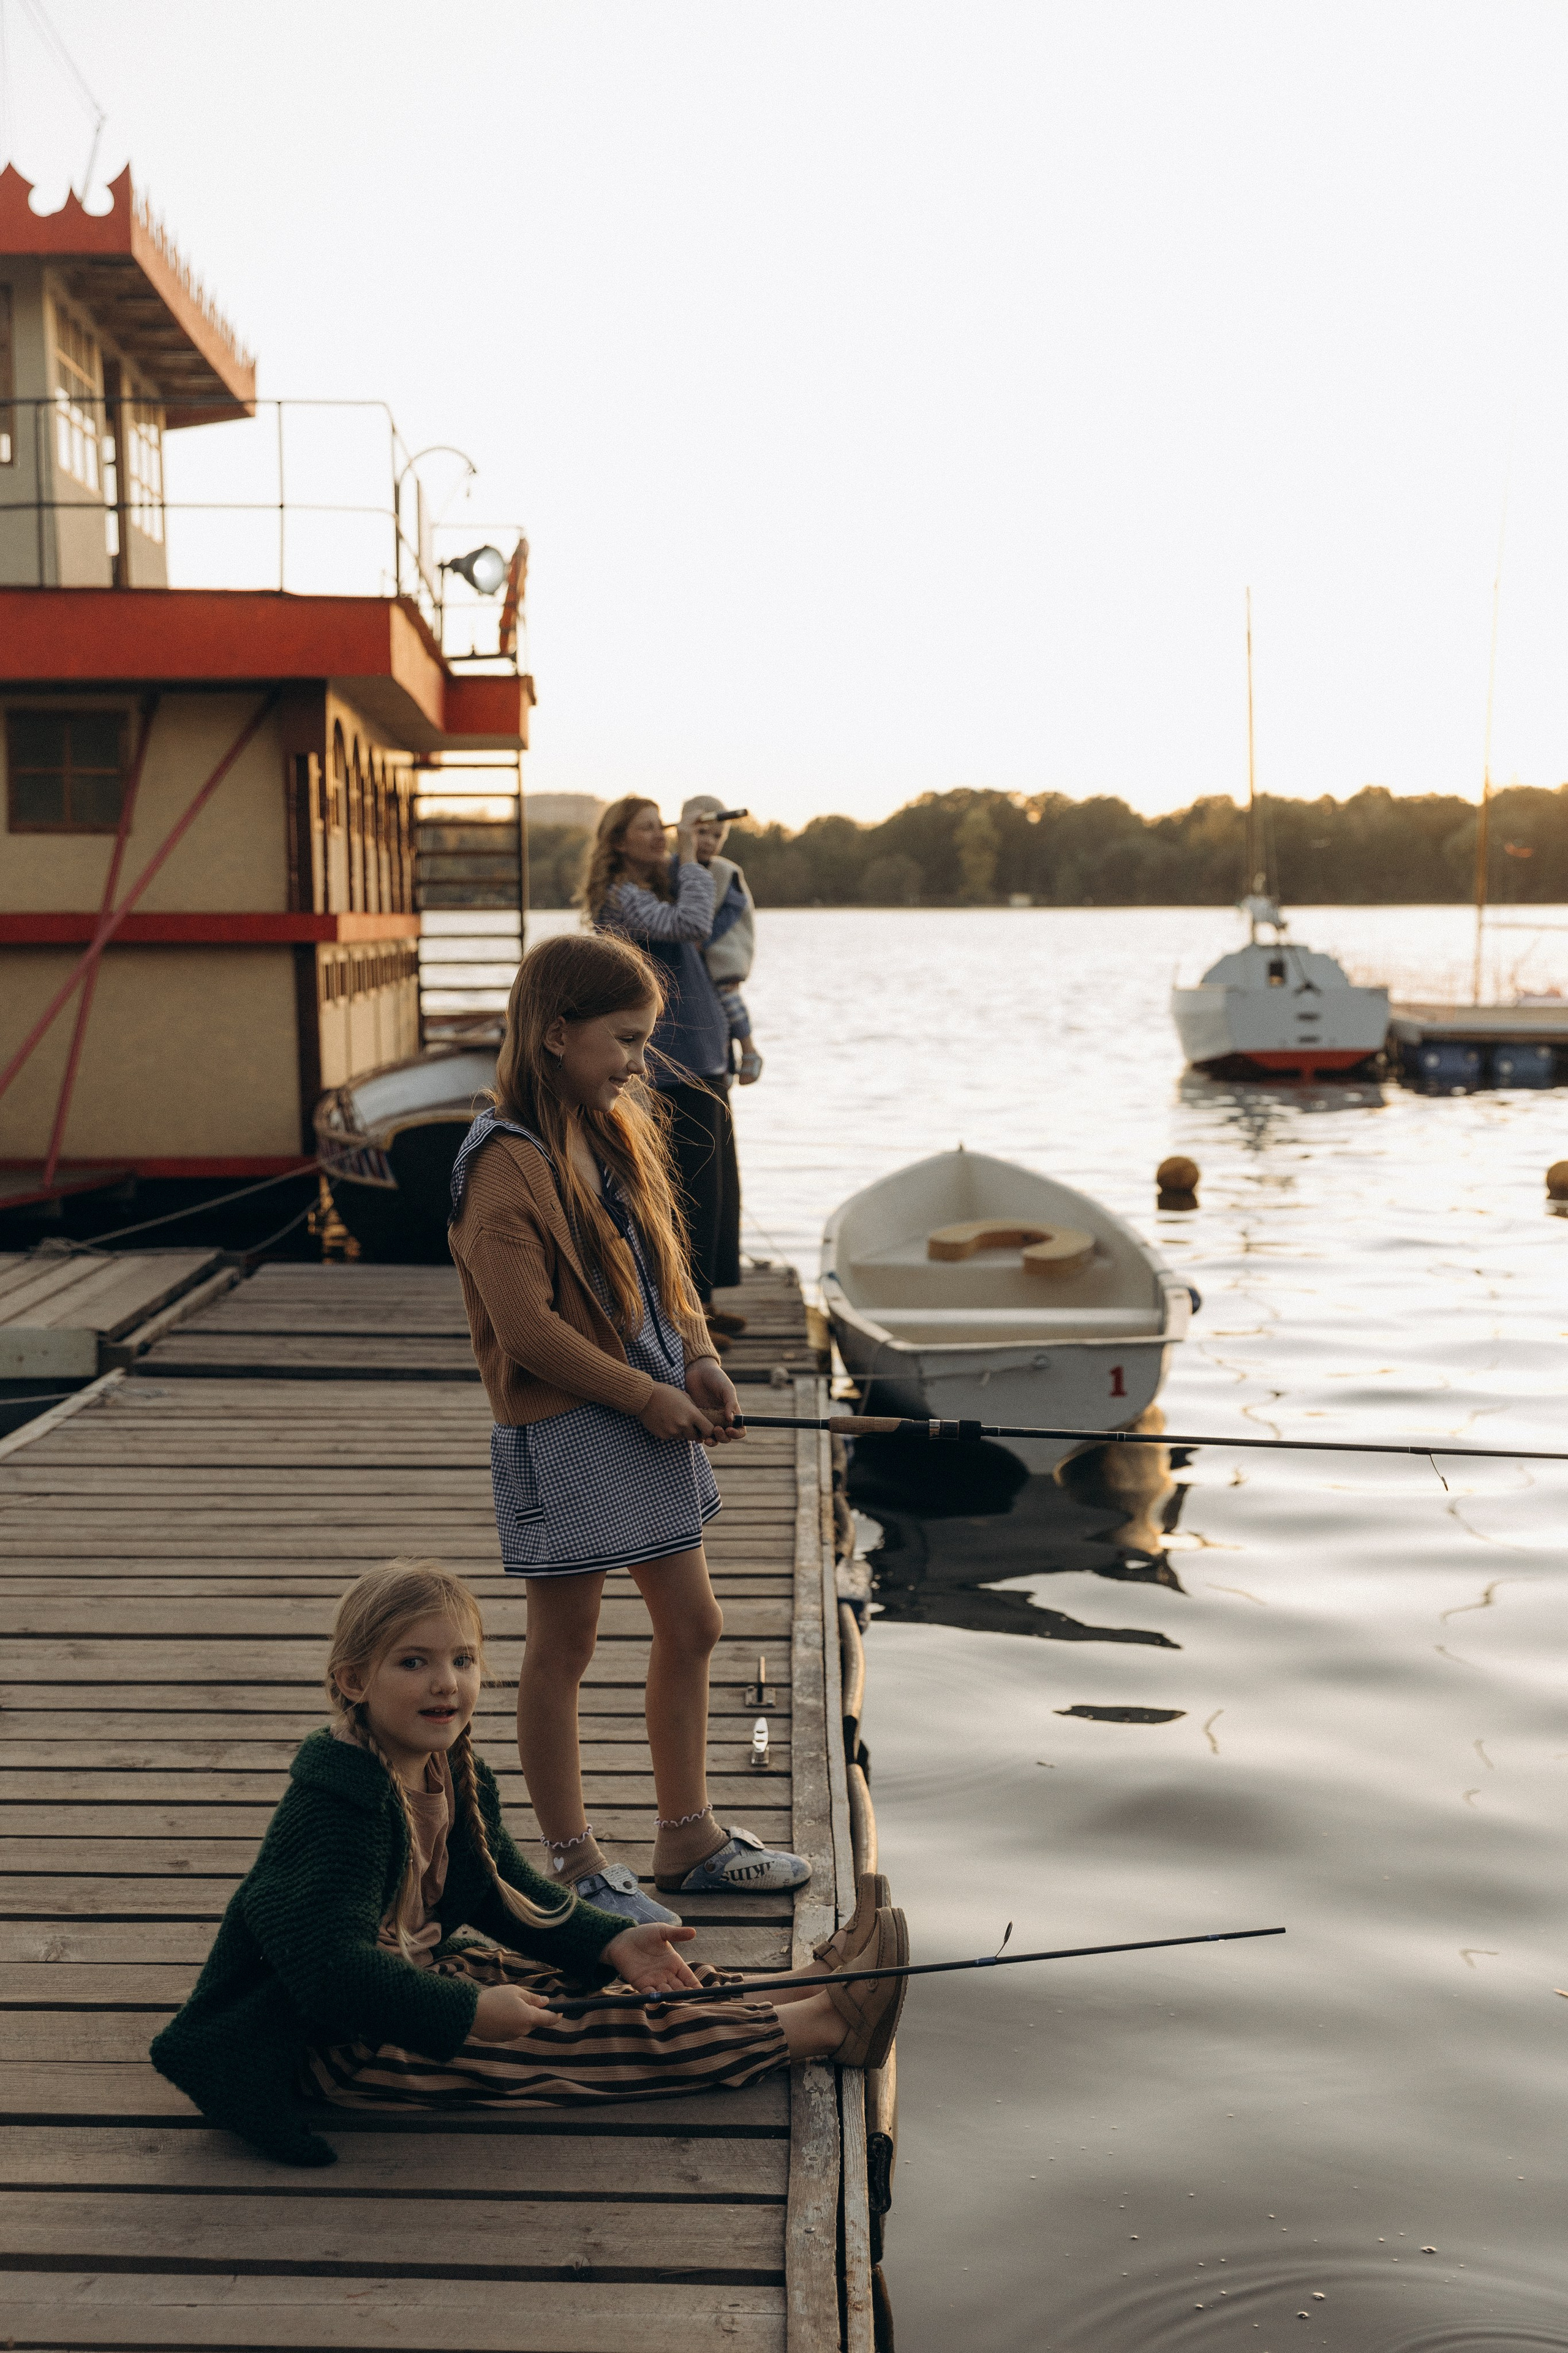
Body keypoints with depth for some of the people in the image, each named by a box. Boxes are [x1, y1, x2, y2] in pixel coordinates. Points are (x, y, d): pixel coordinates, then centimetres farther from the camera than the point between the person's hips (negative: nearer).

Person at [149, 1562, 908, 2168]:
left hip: (416, 1973, 10)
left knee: (600, 1985, 2)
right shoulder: (338, 1803, -28)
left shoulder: (455, 1776, 2)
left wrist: (612, 1944, 1)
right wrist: (469, 2014, -32)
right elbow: (332, 1969, -35)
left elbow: (508, 1895, 14)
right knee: (576, 2041, -14)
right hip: (331, 2040, -10)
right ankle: (821, 2023, -15)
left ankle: (812, 1983, 4)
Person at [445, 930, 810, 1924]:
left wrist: (699, 1361, -1)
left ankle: (690, 1840, 32)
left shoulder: (620, 1134, 9)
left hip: (655, 1416, 9)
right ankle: (575, 1869, 19)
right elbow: (527, 1327, -22)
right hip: (563, 1432, -9)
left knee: (692, 1625, 16)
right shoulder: (507, 1164, -18)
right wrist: (646, 1396, -16)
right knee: (564, 1647, 5)